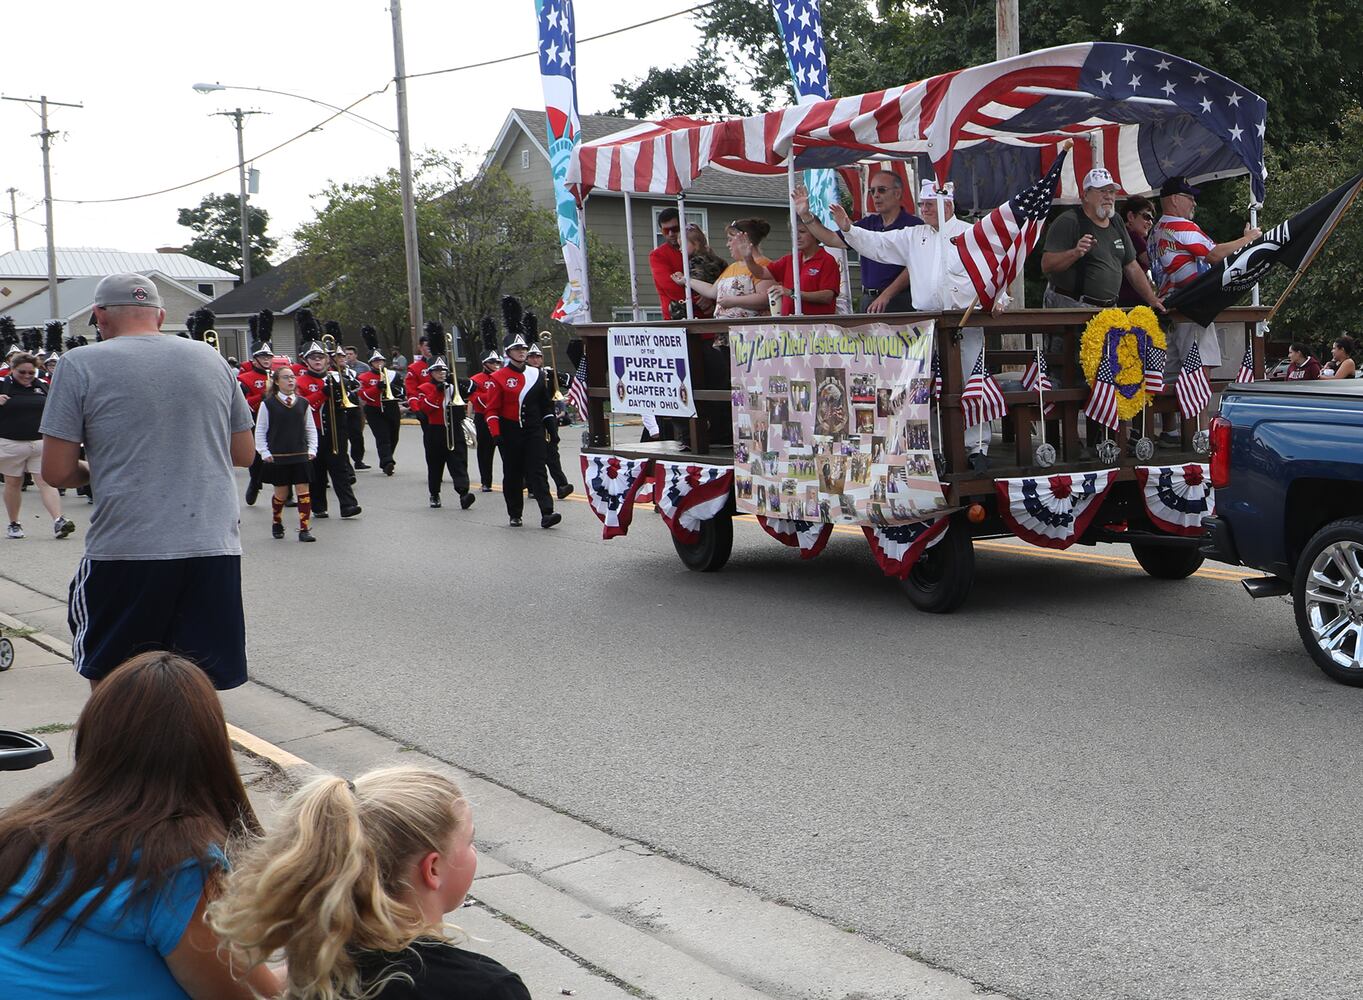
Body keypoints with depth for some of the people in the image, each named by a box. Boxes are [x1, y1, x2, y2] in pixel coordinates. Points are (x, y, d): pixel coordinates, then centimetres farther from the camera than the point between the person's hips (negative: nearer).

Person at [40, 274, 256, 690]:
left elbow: (56, 471, -3)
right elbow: (245, 454, 17)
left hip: (126, 551, -3)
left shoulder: (80, 365, -1)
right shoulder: (211, 358, 10)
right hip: (216, 547, 3)